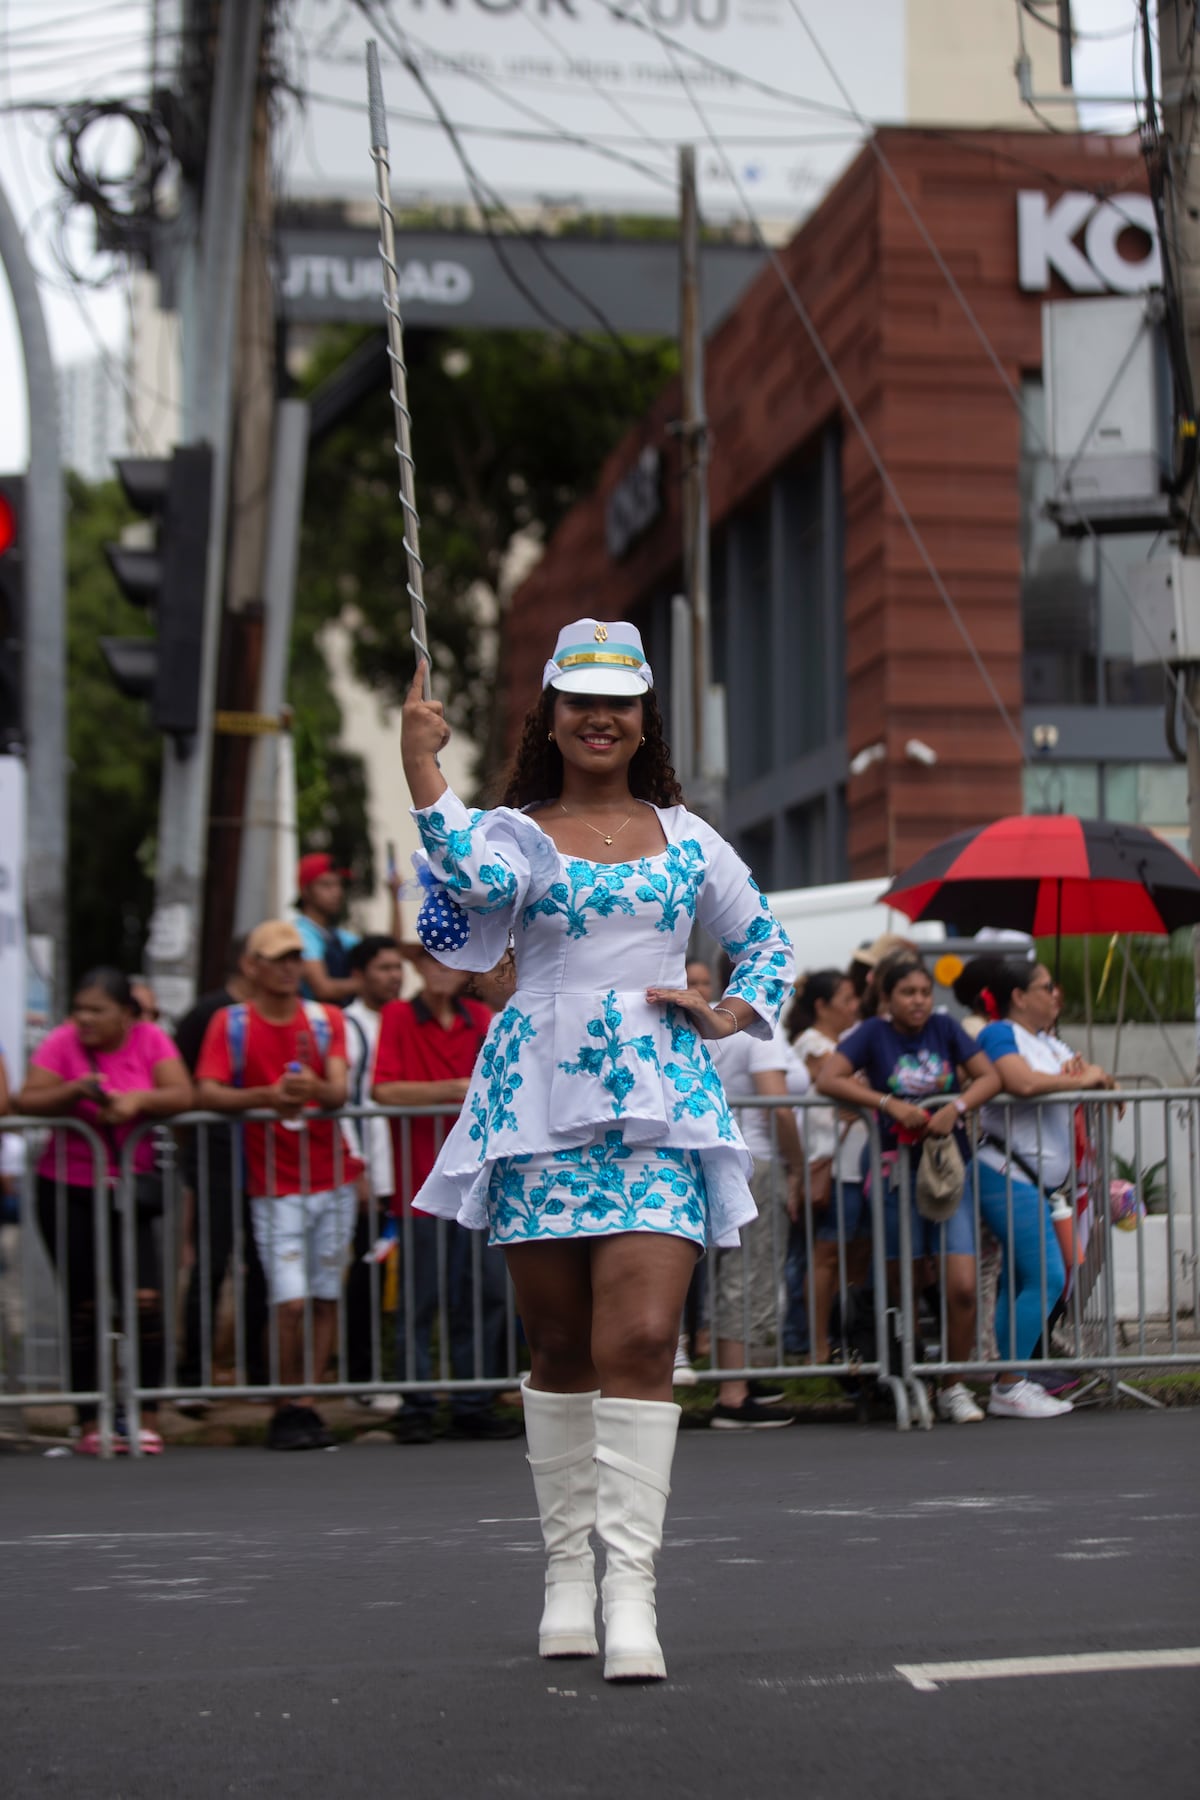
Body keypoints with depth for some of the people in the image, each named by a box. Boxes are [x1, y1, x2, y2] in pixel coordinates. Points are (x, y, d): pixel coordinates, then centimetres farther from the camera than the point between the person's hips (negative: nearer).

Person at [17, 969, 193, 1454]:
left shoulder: (149, 1040, -2)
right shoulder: (62, 1042, -6)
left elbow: (182, 1095, -11)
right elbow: (27, 1101, -13)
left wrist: (138, 1100, -27)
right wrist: (76, 1090, -28)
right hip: (67, 1190, 0)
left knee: (145, 1298, -9)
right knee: (84, 1307, 5)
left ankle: (147, 1420, -2)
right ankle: (90, 1424, 12)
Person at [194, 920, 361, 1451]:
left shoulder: (325, 1019, 9)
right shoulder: (230, 1023, 1)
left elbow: (339, 1092, -4)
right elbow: (207, 1093, -10)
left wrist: (314, 1089, -27)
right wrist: (265, 1096, -26)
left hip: (334, 1182, 3)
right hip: (274, 1187, -3)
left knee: (325, 1299, 2)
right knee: (292, 1303, -12)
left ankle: (305, 1407, 9)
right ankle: (290, 1406, 2)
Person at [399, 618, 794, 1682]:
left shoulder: (684, 835, 15)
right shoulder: (517, 831, 8)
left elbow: (767, 938, 27)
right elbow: (479, 879, -17)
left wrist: (732, 1015, 10)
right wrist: (423, 769, -19)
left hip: (662, 1108, 0)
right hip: (542, 1105, 0)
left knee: (642, 1341, -13)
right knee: (560, 1348, 6)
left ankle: (633, 1590, -15)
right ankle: (567, 1568, 19)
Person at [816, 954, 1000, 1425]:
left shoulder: (945, 1028, 6)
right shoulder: (873, 1033, -1)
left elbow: (990, 1076, 4)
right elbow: (827, 1079, -13)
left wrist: (956, 1107, -15)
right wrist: (889, 1104, -21)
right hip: (899, 1172, -2)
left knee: (962, 1286, -8)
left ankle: (954, 1387, 6)